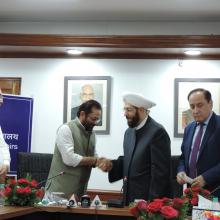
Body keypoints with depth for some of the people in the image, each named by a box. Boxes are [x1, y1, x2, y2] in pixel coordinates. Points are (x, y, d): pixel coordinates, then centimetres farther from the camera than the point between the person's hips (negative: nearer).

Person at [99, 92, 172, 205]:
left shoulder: (157, 132, -14)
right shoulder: (129, 132, 11)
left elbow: (160, 171, -16)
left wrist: (153, 203, -17)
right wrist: (111, 165, 0)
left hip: (148, 200, -7)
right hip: (129, 198, 7)